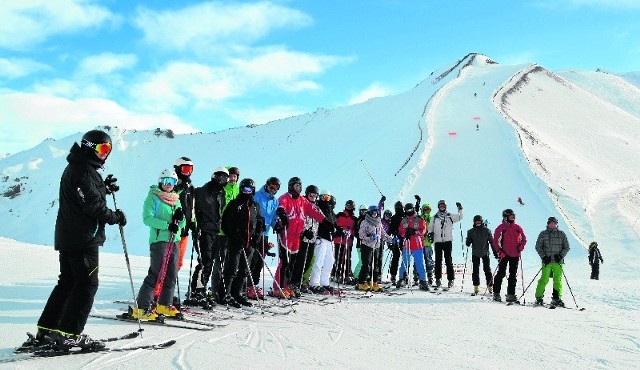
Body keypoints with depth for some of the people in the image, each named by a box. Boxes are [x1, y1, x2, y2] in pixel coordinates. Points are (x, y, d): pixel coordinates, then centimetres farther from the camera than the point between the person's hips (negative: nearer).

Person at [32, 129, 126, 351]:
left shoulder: (75, 168, 18)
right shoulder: (84, 171, -15)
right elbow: (93, 206, -20)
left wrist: (104, 188, 9)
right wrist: (116, 217, -7)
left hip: (67, 238, 10)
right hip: (84, 238, -10)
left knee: (67, 282, 15)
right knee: (87, 284, -5)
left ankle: (46, 330, 20)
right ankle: (70, 334, -4)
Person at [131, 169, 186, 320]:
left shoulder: (176, 200, 19)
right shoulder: (153, 197, 0)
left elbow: (182, 224, 19)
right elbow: (147, 218, -12)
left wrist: (180, 218, -4)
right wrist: (167, 225, -20)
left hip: (174, 241, 7)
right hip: (158, 240, -7)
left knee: (171, 274, 9)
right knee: (157, 274, -11)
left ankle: (164, 304, 22)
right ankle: (142, 307, -6)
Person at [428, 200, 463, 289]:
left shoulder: (450, 217, 7)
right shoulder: (434, 218, 10)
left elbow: (460, 217, 4)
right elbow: (430, 227, 14)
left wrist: (460, 209, -8)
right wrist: (430, 233, -3)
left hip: (448, 241, -1)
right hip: (437, 241, 1)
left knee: (448, 261, -3)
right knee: (438, 261, 4)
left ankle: (451, 279, 1)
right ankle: (438, 279, 12)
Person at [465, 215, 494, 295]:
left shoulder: (487, 230, 0)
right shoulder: (471, 231, 3)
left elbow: (491, 241, 5)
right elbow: (467, 244, 5)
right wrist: (468, 242, -19)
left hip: (485, 253, -1)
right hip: (475, 254, 1)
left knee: (487, 270, 1)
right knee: (475, 271, 2)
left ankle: (490, 287, 10)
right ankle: (476, 288, 9)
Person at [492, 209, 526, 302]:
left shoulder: (517, 227, 9)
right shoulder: (501, 227, -2)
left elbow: (524, 239, 16)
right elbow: (495, 241, -3)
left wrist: (520, 248, 0)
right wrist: (499, 251, -11)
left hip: (515, 255, 4)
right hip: (504, 255, -4)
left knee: (513, 275, 6)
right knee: (501, 273, -3)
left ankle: (511, 294, 12)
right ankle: (496, 293, 3)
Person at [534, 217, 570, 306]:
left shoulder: (562, 234, 9)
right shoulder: (543, 234, 5)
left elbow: (566, 247, 11)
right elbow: (538, 247, 5)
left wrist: (561, 256, -5)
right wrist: (543, 257, -7)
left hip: (558, 261, 2)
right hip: (547, 261, -2)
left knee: (558, 280, 0)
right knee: (544, 280, -4)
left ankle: (557, 298, 9)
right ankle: (539, 297, 6)